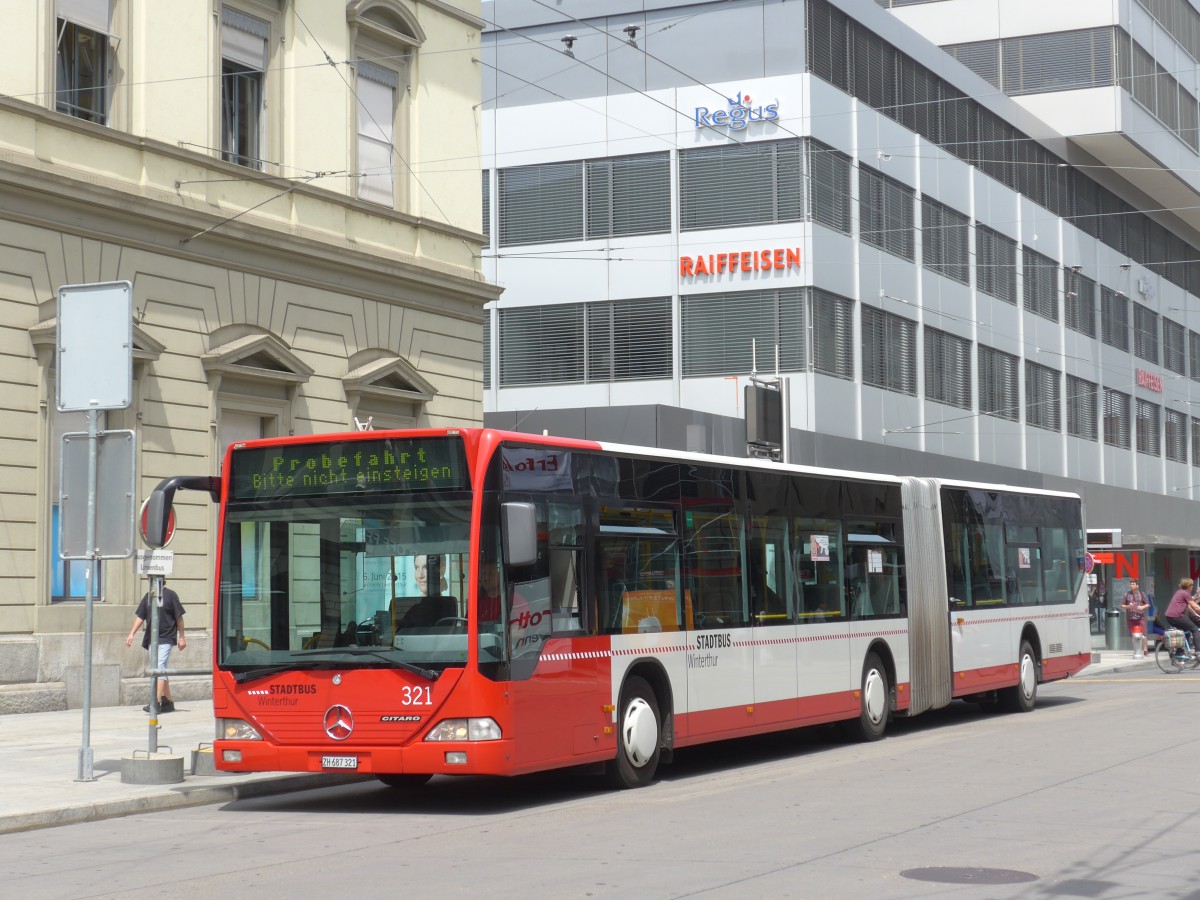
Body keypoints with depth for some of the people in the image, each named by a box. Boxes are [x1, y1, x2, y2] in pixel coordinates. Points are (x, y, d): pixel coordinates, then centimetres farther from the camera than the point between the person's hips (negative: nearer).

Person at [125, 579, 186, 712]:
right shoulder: (148, 596, 11)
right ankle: (168, 702, 21)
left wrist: (181, 637, -2)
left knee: (160, 668, -16)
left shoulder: (170, 595, -5)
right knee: (160, 671, 12)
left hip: (166, 638, -6)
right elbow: (140, 616, 14)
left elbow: (179, 617, -2)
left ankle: (156, 703, -22)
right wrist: (132, 634, 5)